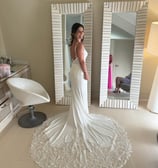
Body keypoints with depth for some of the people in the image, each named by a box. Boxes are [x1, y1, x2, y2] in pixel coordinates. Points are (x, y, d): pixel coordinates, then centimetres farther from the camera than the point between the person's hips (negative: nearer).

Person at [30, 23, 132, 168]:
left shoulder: (73, 44, 10)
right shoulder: (80, 44, -20)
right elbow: (82, 61, -21)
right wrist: (86, 73, -12)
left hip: (74, 70, 10)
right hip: (79, 72, -10)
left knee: (77, 94, 20)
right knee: (80, 95, 2)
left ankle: (77, 114, 36)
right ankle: (79, 117, 16)